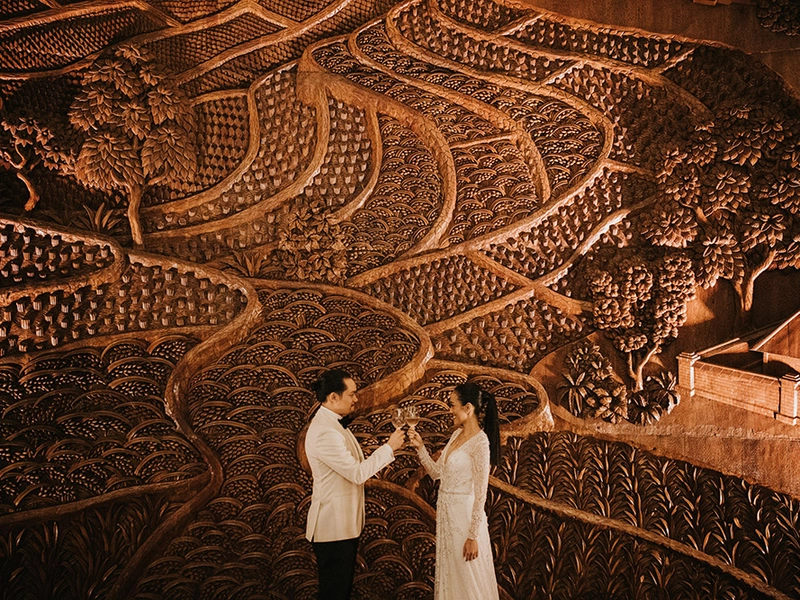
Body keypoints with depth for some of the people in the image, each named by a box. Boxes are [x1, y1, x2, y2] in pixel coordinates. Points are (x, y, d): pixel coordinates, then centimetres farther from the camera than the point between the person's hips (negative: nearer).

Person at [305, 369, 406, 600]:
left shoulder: (335, 424, 10)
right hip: (333, 526, -10)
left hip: (346, 522, 10)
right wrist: (389, 447, -17)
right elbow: (357, 473, -22)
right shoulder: (324, 432, -24)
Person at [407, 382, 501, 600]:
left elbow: (480, 494, -19)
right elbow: (437, 473, 11)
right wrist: (420, 447, 0)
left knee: (468, 577, 6)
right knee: (449, 572, 17)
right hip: (445, 510, 8)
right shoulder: (457, 434, 7)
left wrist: (473, 535, -18)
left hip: (464, 513, -8)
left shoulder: (480, 442, -18)